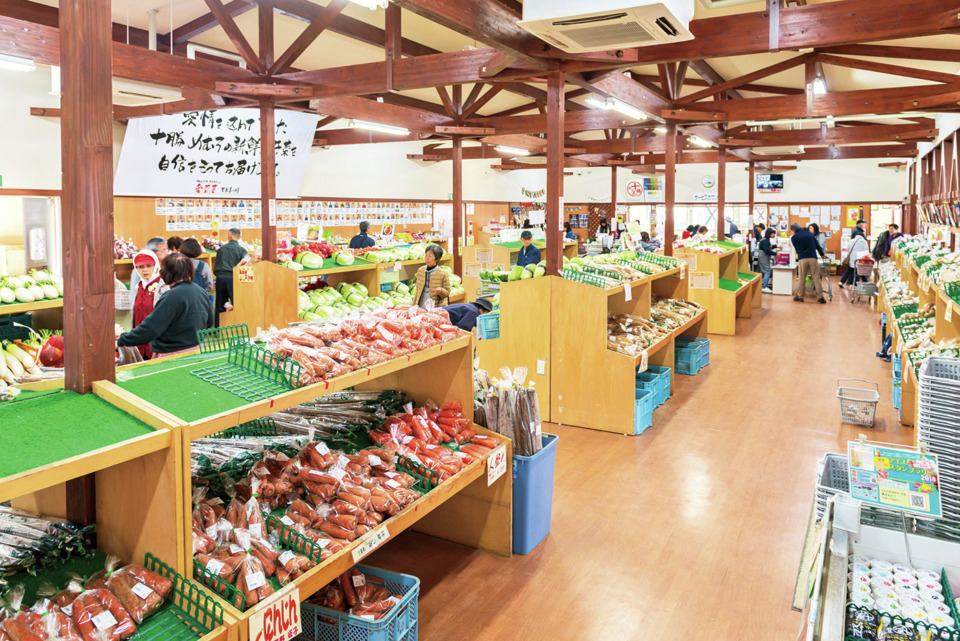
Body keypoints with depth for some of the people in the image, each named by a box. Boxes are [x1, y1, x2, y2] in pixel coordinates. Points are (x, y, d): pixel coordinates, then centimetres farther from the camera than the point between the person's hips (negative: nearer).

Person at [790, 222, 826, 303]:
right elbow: (817, 246, 18)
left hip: (802, 259, -2)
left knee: (801, 279, 5)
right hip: (813, 258, 2)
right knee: (816, 278, 2)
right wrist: (822, 254, 29)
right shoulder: (810, 234, 15)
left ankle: (799, 296, 9)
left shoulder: (794, 237, 6)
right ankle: (820, 297, -1)